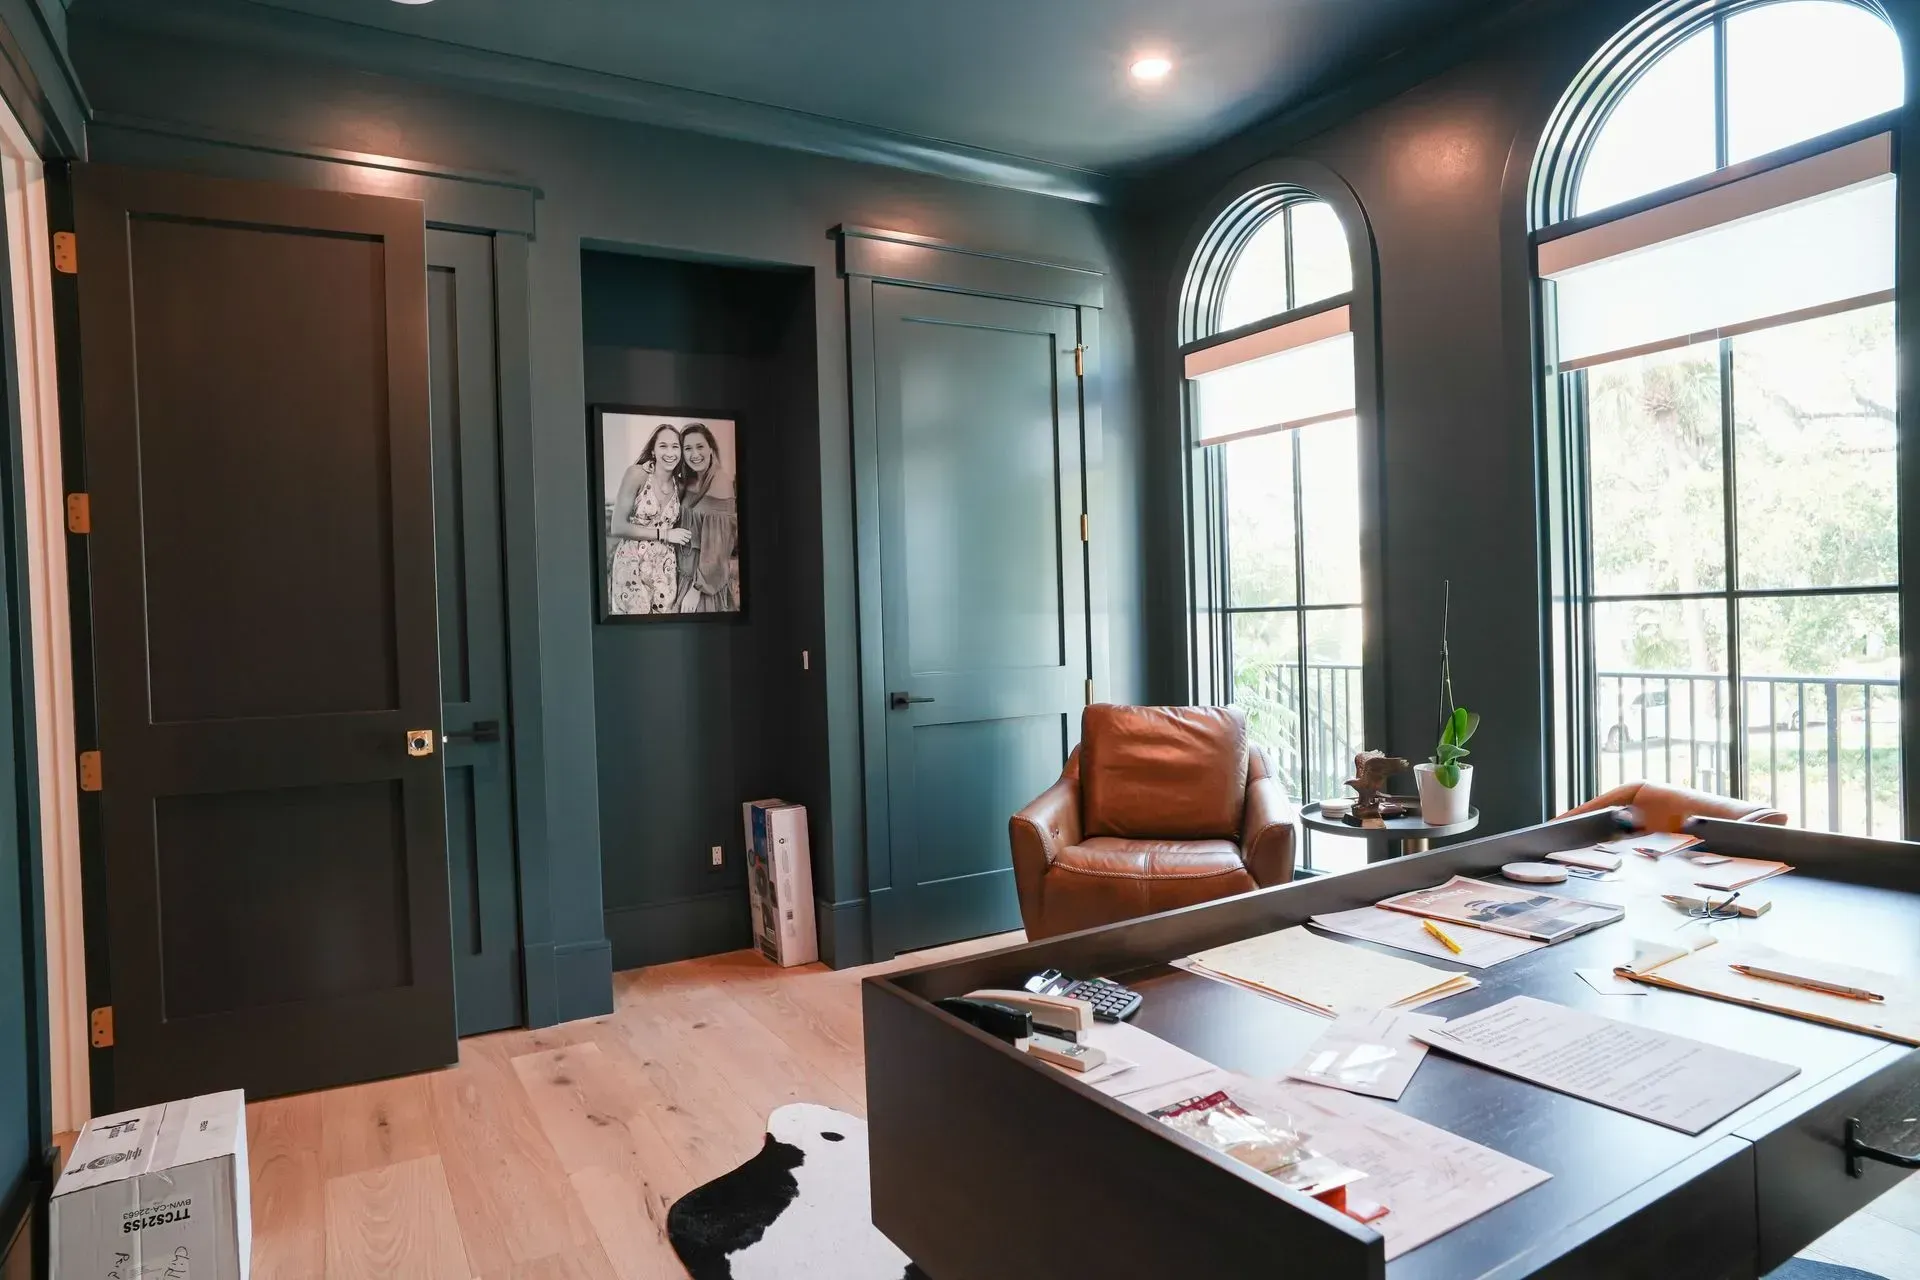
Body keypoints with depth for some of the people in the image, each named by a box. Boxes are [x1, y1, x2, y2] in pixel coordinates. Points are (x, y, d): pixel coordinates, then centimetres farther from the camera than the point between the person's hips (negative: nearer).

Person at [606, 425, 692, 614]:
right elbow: (618, 527, -14)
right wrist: (664, 534, -12)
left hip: (665, 569, 5)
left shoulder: (680, 486, 6)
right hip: (632, 565, -5)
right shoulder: (637, 474, -10)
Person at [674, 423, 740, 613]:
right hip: (688, 572, 7)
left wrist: (697, 588, -20)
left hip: (712, 578, -7)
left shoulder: (720, 481, -17)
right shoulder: (691, 482, 6)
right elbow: (686, 528, 11)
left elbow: (716, 543, -20)